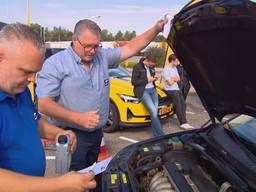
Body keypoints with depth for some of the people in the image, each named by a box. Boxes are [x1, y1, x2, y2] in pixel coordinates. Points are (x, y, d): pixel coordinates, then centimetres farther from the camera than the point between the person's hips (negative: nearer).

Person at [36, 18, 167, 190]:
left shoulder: (103, 56, 2)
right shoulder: (55, 63, -14)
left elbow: (131, 48, 2)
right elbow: (43, 103, -19)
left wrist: (156, 29, -11)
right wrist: (78, 117, -28)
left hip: (97, 132, 6)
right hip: (72, 135, -5)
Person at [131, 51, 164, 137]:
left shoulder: (151, 67, 13)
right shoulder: (137, 67, -7)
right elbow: (134, 82, -12)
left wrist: (154, 78, 5)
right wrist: (147, 80, -13)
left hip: (153, 89, 7)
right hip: (143, 91, -7)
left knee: (155, 112, 1)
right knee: (153, 112, -17)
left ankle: (156, 135, 10)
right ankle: (161, 135, -13)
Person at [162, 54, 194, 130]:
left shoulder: (174, 68, 15)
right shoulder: (166, 69, -14)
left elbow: (178, 79, 13)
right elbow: (170, 83, -16)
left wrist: (173, 79, -8)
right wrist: (174, 78, 3)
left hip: (177, 89, 9)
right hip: (170, 90, -9)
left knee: (183, 104, 1)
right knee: (178, 106, -13)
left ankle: (184, 123, 1)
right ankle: (182, 123, -9)